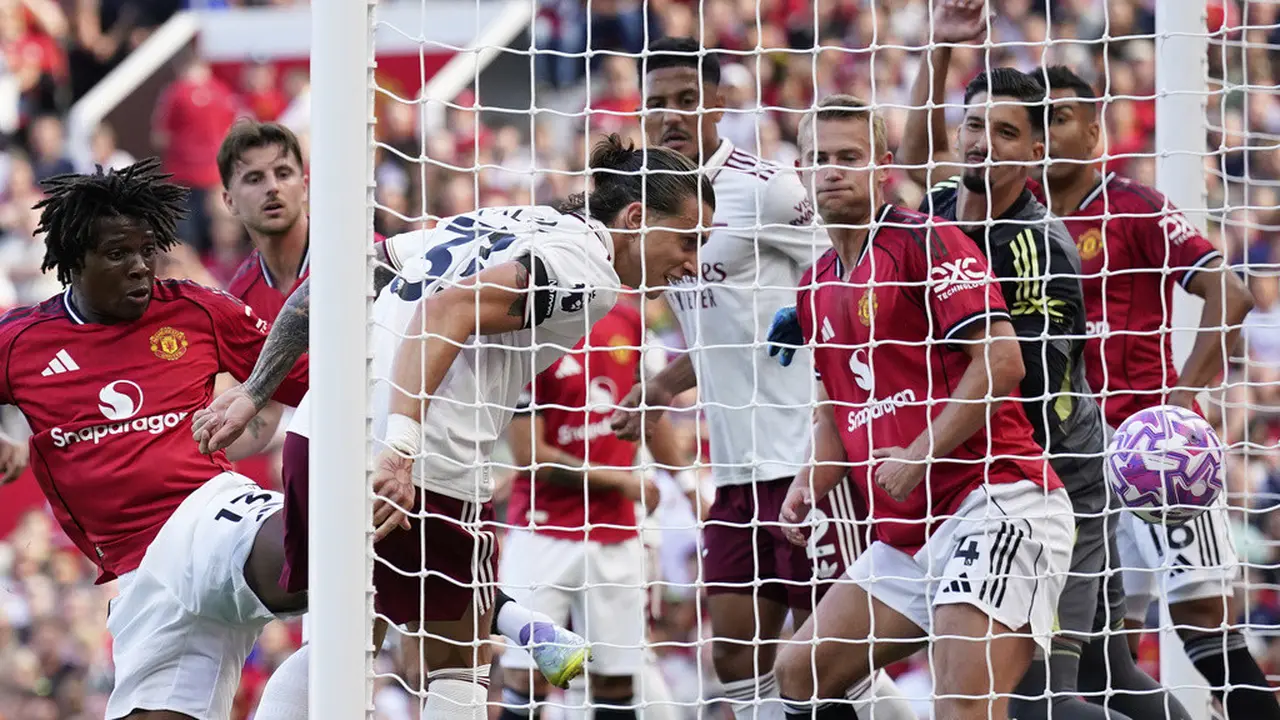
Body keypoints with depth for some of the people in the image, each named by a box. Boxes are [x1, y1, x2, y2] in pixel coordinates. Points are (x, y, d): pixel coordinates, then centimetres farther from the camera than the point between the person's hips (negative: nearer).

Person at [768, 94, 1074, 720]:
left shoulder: (925, 241, -7)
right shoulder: (817, 289, 19)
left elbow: (1001, 361, -16)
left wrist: (918, 457, -16)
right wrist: (810, 484, 11)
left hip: (994, 502, -10)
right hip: (907, 537, 10)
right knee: (800, 669, 11)